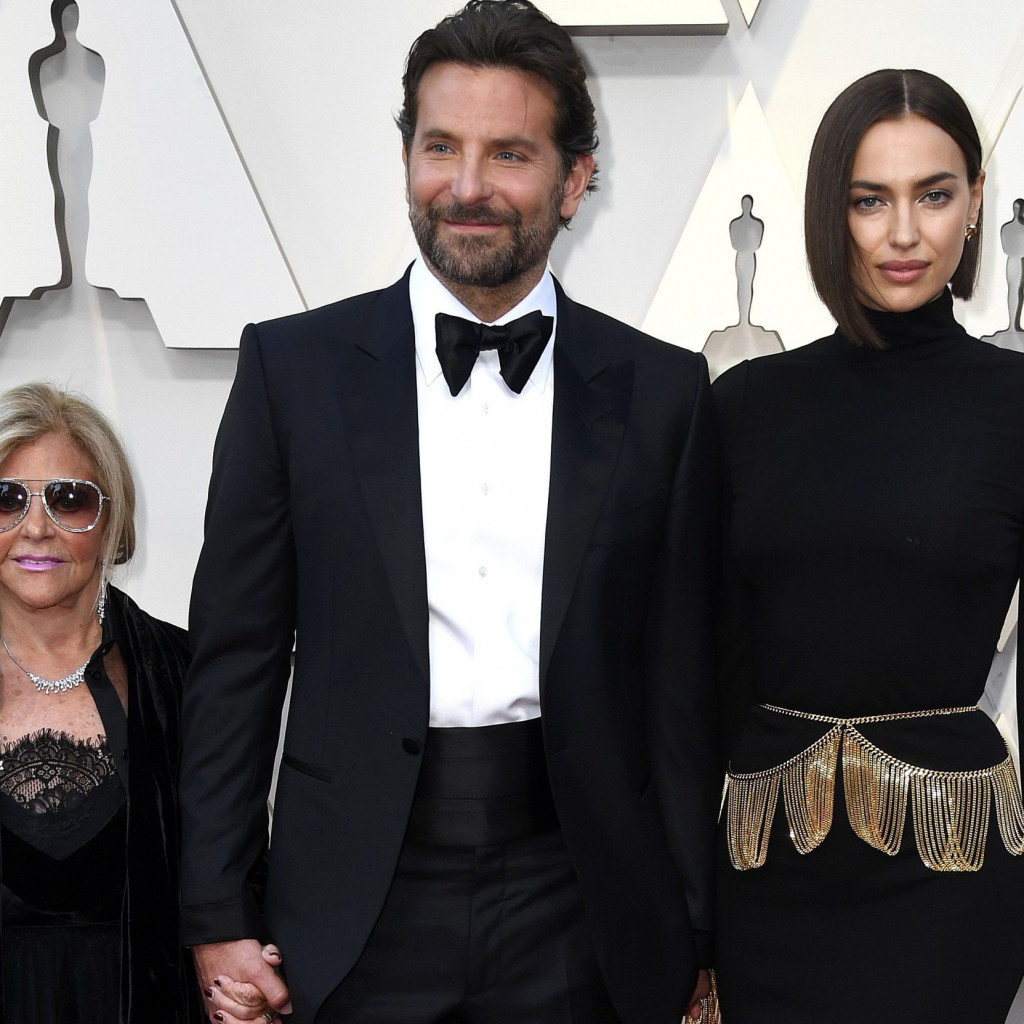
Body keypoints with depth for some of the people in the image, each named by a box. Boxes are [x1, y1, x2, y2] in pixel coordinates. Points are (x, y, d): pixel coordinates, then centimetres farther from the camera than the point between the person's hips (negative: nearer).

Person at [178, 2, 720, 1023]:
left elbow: (681, 677, 4)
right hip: (361, 908, 0)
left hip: (578, 910, 1)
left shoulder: (661, 390, 2)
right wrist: (217, 916, -1)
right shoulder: (294, 366, 0)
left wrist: (689, 938, 4)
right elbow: (236, 656, 1)